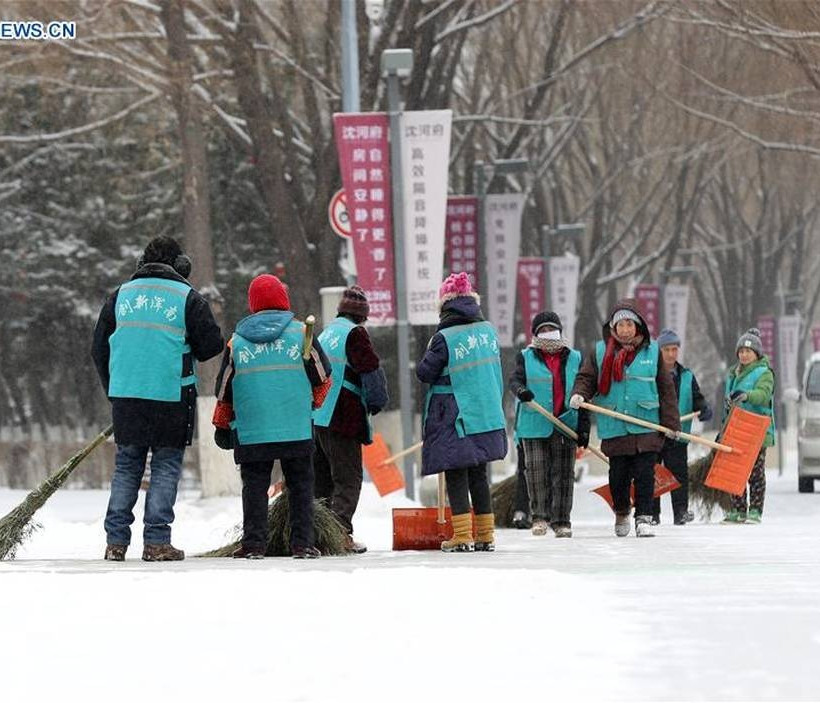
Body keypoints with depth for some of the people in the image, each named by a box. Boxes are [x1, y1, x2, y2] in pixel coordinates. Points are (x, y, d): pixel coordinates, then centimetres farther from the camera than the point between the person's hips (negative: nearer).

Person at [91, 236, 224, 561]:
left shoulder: (120, 295, 10)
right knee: (166, 467, 3)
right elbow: (212, 345, -4)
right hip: (171, 396, -3)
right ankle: (156, 541, -2)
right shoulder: (187, 298, -1)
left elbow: (98, 348, 12)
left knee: (126, 467, 11)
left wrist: (112, 389, 22)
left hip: (125, 395, 3)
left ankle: (116, 540, 6)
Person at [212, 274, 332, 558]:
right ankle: (302, 543, 3)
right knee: (300, 485, 6)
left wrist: (222, 425, 21)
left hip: (251, 432, 1)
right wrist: (312, 402, 26)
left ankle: (253, 543, 0)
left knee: (254, 485, 5)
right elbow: (322, 376, 8)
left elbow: (224, 389, 10)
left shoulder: (237, 340, 5)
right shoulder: (300, 332, 1)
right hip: (297, 429, -1)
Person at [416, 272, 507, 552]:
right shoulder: (488, 330, 4)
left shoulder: (444, 338, -15)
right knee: (478, 474, 13)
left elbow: (424, 373, -7)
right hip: (487, 413, 6)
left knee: (456, 476, 0)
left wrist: (428, 354, 10)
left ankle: (462, 535, -5)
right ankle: (485, 536, 13)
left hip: (454, 419, -6)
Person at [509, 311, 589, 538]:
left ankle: (561, 520, 8)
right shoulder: (526, 357, 8)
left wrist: (584, 426, 4)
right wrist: (520, 390, -31)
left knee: (563, 474, 2)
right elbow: (515, 379, -6)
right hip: (535, 425, -1)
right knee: (536, 469, -7)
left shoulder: (574, 359, 11)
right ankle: (540, 515, 3)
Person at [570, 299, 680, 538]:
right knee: (619, 474, 7)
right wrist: (579, 394, -15)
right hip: (614, 427, 1)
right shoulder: (600, 352, 6)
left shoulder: (652, 352, 4)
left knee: (645, 473, -7)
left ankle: (644, 518, -3)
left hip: (646, 426, -1)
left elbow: (666, 389, 6)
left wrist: (671, 422, 3)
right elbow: (587, 377, 9)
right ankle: (621, 513, 28)